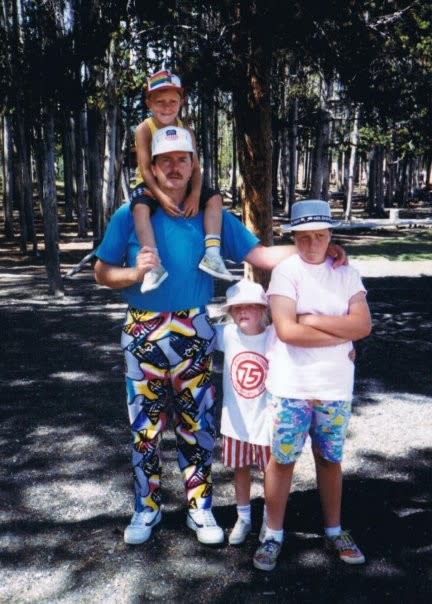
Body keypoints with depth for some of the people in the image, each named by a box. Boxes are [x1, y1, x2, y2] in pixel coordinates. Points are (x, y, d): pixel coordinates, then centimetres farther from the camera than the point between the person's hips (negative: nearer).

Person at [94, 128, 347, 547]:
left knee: (196, 425, 8)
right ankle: (146, 509, 27)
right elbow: (101, 272, 3)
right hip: (143, 335, 0)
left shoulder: (211, 216, 4)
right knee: (144, 427, 9)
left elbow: (259, 254, -3)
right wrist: (134, 273, -17)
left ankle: (200, 508, 25)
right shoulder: (129, 216, 1)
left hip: (193, 335, 1)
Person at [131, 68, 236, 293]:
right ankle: (154, 265, -38)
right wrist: (161, 196, -33)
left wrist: (194, 194, -26)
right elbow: (145, 168, -18)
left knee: (215, 198, -14)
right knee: (140, 206, -36)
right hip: (150, 186, -4)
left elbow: (195, 168, -6)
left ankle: (211, 254, -22)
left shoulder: (186, 131, 1)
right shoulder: (144, 129, -10)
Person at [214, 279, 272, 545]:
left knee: (271, 470, 13)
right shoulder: (227, 334, -7)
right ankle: (243, 518, 38)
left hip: (267, 419, -3)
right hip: (236, 420, 3)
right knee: (240, 467, 18)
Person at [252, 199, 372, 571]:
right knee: (282, 459, 6)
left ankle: (334, 531, 33)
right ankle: (274, 535, 23)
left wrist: (313, 320, -14)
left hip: (336, 387, 3)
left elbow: (363, 325, -8)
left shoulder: (346, 274, 3)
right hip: (292, 387, -3)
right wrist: (340, 334, -12)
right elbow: (287, 330, -18)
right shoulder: (285, 271, -8)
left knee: (330, 458, 17)